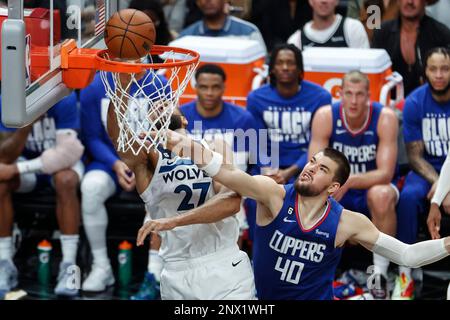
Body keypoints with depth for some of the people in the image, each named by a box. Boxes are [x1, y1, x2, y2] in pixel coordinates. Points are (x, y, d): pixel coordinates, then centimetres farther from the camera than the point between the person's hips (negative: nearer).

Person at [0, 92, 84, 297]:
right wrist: (26, 125, -37)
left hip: (61, 161, -3)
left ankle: (69, 266, -30)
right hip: (28, 159, 3)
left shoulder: (64, 99, -25)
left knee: (65, 180, -36)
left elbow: (66, 152, -28)